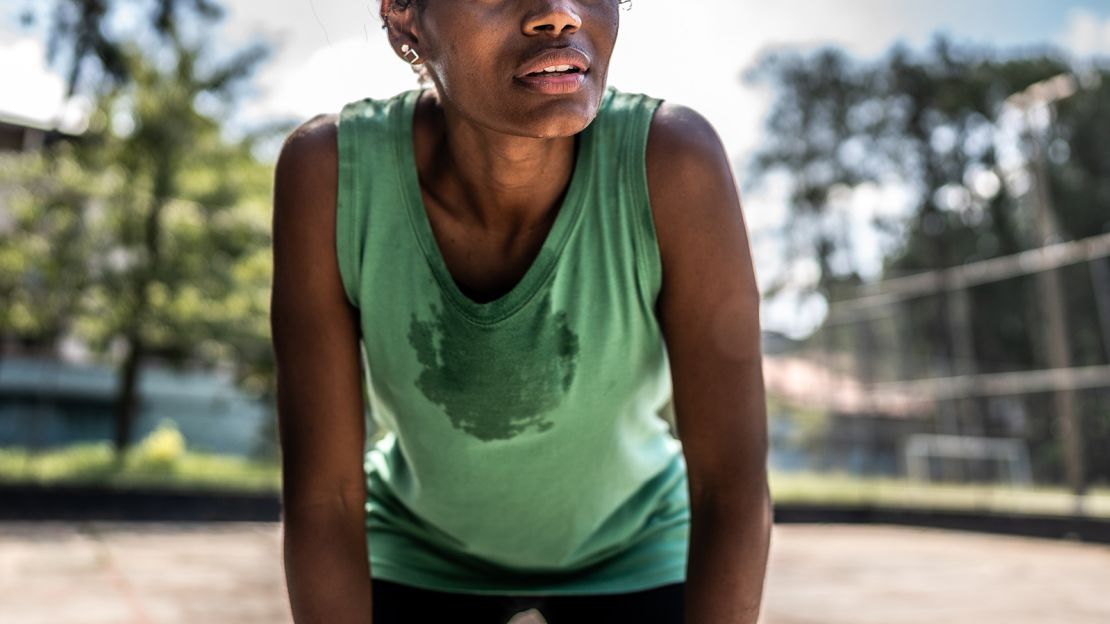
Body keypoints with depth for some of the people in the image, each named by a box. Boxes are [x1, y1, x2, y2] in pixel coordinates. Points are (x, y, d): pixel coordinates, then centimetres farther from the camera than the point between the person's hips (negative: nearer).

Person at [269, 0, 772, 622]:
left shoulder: (674, 159, -31)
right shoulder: (329, 168, -28)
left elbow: (736, 489, -26)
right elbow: (322, 498, -23)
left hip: (625, 550, 0)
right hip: (422, 550, 1)